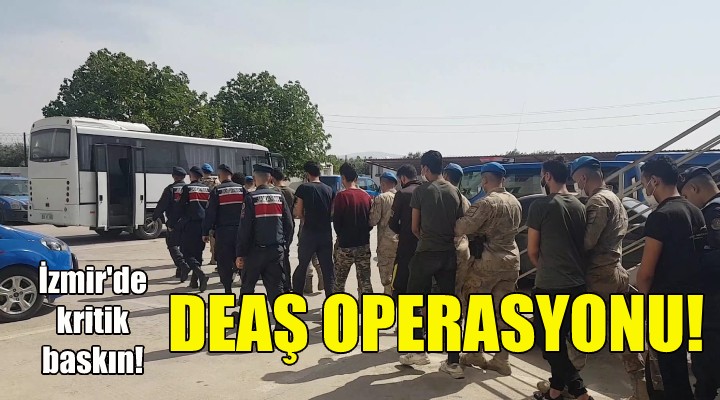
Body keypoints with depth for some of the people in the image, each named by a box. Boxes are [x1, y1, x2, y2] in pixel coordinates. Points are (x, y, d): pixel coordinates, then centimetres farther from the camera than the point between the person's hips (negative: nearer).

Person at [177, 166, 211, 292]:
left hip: (191, 224, -5)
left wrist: (182, 220, 10)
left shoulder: (187, 188, -5)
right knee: (198, 252, 13)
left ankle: (200, 274, -22)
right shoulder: (207, 189, 10)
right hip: (204, 224, 5)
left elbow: (181, 206, -5)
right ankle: (194, 281, 15)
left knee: (187, 252, 0)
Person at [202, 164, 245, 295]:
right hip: (239, 229, 3)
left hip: (223, 231, -3)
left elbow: (210, 213, -6)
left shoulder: (217, 191, -5)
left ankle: (228, 290, 5)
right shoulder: (241, 189, 4)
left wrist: (205, 232, -1)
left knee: (224, 263, 5)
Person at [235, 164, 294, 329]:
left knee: (248, 285, 15)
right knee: (276, 287, 5)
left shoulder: (251, 198, -8)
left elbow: (244, 228, -11)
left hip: (255, 251, -3)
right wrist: (284, 245, 14)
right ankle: (281, 323, 2)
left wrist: (240, 254, -6)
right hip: (276, 250, 3)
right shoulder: (279, 197, 3)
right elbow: (289, 224, 3)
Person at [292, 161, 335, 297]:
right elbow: (333, 213, 5)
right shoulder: (329, 190, 5)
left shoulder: (304, 188, -6)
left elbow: (298, 213, -7)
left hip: (309, 232, -3)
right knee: (328, 268, 7)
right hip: (326, 233, 3)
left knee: (302, 266, 13)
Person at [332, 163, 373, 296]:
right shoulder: (366, 196, 2)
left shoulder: (342, 196, -12)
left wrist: (341, 235, 7)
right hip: (364, 245, 4)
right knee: (365, 281, 8)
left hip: (345, 245, -4)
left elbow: (336, 221, -10)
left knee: (339, 280, 12)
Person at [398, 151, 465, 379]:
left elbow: (415, 227, 1)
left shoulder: (421, 191, -5)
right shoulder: (455, 192, 6)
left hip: (426, 253, -4)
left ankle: (418, 351, 15)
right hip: (449, 255, 4)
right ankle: (453, 362, 7)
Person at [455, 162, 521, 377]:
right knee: (503, 311, 10)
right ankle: (501, 360, 13)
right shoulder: (515, 203, 9)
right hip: (511, 261, 7)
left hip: (487, 261, -7)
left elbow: (463, 227, -19)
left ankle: (475, 354, 15)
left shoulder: (486, 203, -16)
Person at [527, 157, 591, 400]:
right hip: (577, 284, 7)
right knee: (561, 338, 19)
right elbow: (581, 244, 14)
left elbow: (532, 250, -4)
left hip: (550, 285, -7)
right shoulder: (579, 206, 6)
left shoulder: (541, 205, -11)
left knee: (549, 342, 4)